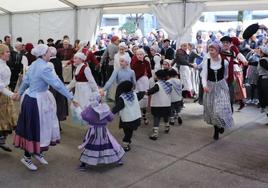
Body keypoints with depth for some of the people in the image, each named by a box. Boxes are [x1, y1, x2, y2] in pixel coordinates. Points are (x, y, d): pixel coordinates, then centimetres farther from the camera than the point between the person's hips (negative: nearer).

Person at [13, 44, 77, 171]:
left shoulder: (34, 65, 6)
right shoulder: (44, 68, -23)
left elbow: (25, 81, 16)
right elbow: (57, 84, -25)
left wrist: (20, 93, 31)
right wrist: (71, 97, -21)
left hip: (30, 97, 9)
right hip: (36, 101, -9)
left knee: (41, 127, 18)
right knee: (34, 129, 4)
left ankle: (37, 151, 32)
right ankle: (27, 157, 20)